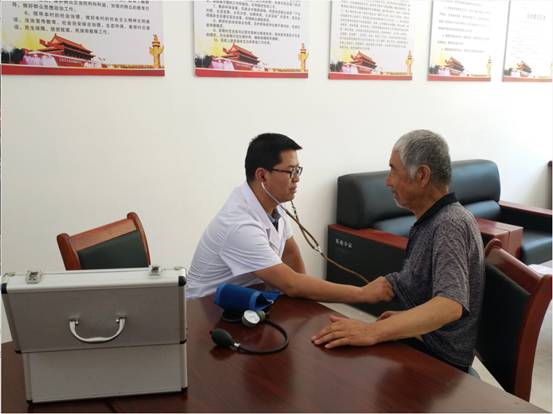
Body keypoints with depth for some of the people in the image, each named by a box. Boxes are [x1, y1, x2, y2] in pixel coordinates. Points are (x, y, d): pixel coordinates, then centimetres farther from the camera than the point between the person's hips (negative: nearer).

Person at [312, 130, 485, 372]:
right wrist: (406, 318, 7)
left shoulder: (450, 224, -22)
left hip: (438, 363, -8)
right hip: (422, 345, 8)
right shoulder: (432, 220, 8)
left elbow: (450, 306, -36)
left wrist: (373, 332, -41)